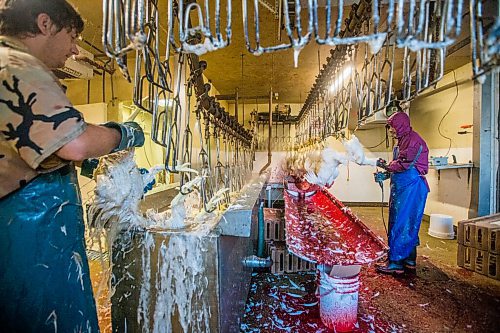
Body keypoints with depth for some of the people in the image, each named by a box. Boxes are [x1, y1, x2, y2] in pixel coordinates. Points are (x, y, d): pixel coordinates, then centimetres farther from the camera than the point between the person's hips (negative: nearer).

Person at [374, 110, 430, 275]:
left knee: (402, 225, -6)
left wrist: (386, 166, -6)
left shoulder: (413, 139, -11)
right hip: (401, 188, 10)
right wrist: (385, 175, 8)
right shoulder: (402, 141, 18)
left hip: (411, 188, -10)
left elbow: (406, 165, -18)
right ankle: (409, 261, 23)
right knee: (407, 225, 13)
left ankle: (396, 263, 2)